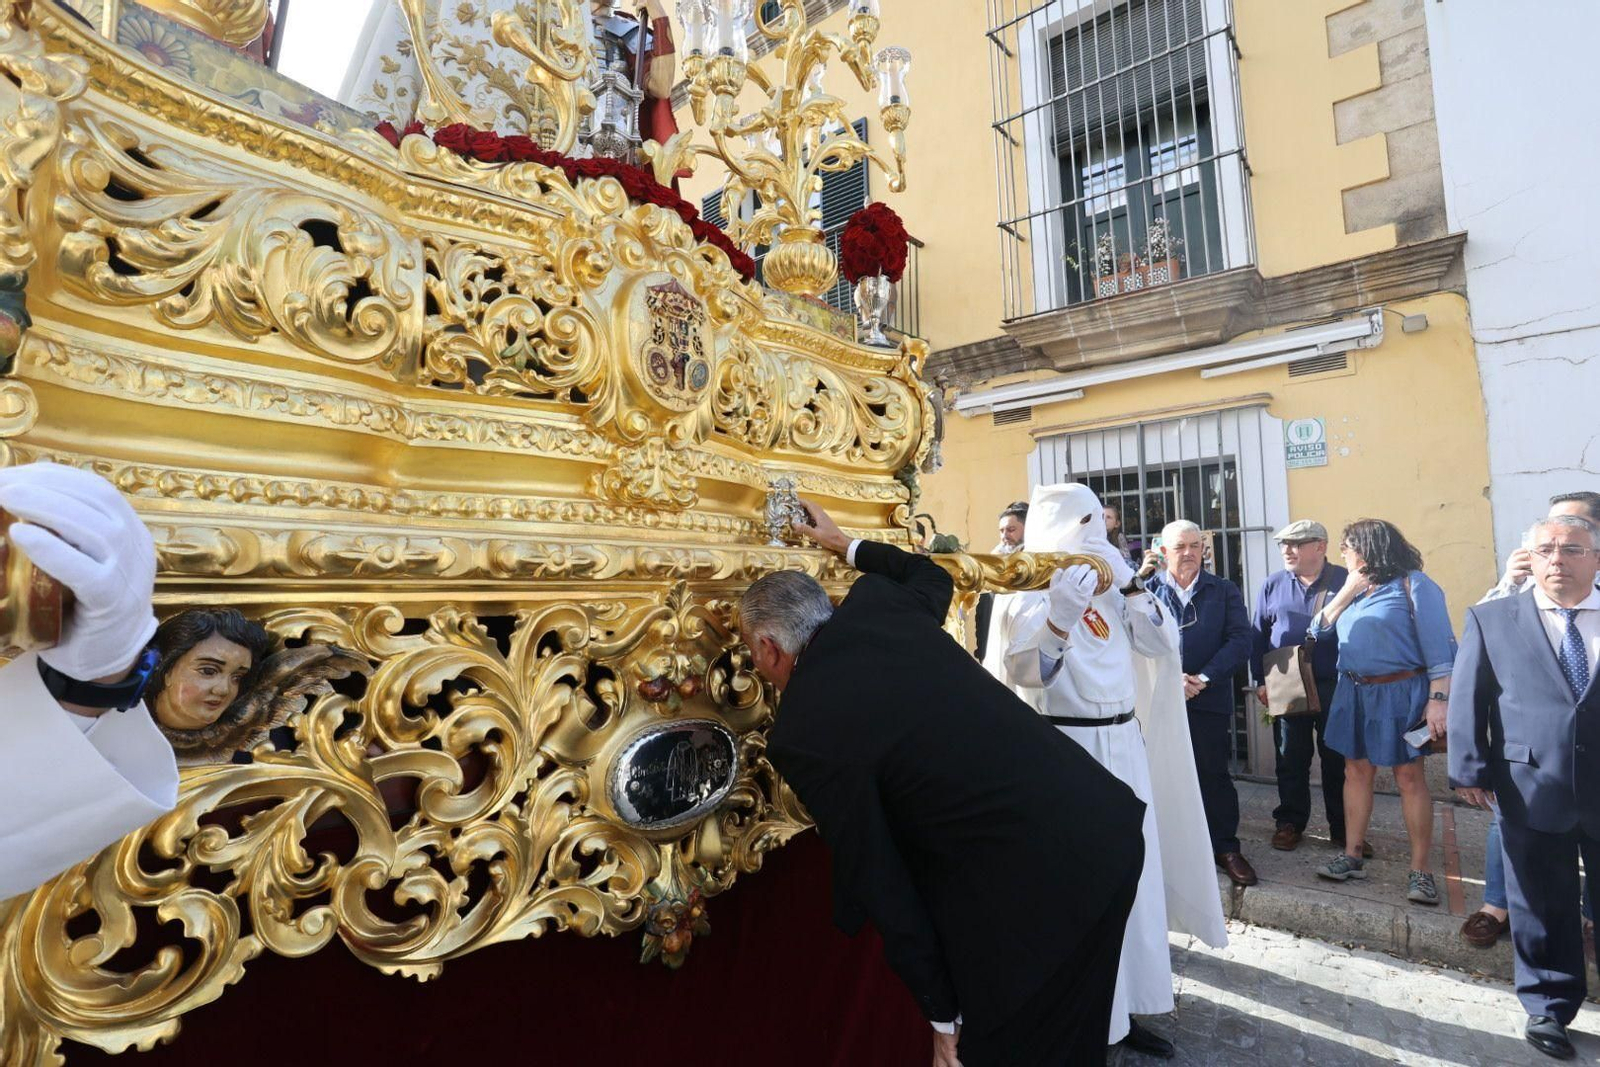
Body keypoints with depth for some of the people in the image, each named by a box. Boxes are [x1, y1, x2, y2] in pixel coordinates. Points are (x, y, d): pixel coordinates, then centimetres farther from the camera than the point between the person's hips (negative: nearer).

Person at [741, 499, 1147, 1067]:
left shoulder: (802, 735, -16)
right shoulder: (874, 603, 2)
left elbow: (877, 881, -10)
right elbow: (932, 575, 27)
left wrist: (942, 1016, 4)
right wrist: (844, 543, 40)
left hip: (1041, 888, -8)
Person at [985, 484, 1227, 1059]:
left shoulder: (1108, 589, 11)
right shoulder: (1026, 591, -9)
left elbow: (1162, 642, 6)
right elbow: (1018, 671, -20)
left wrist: (1128, 584, -3)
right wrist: (1060, 615, -32)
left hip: (1123, 745, 7)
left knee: (1128, 873, 14)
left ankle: (1120, 1008, 31)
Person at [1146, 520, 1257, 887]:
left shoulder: (1225, 591, 7)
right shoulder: (1146, 590, 4)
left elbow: (1240, 641, -3)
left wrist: (1203, 678, -13)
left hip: (1210, 700, 0)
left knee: (1214, 774, 7)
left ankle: (1225, 847, 22)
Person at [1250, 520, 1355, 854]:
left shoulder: (1345, 581, -2)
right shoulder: (1272, 585, 5)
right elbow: (1259, 636, 8)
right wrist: (1261, 680, 3)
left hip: (1335, 687, -2)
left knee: (1338, 759, 9)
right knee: (1291, 759, 11)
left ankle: (1342, 827, 24)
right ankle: (1290, 822, 23)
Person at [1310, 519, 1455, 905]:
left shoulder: (1412, 584, -8)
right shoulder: (1353, 589, 13)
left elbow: (1440, 646, -13)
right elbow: (1319, 631, 7)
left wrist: (1438, 700, -20)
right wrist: (1347, 592, -2)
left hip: (1400, 693, -7)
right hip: (1354, 693, 7)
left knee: (1409, 777, 1)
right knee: (1356, 772, 10)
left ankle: (1421, 869, 11)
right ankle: (1352, 856, 19)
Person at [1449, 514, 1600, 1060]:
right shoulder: (1492, 619, 2)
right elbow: (1467, 699, 0)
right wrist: (1470, 769, -5)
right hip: (1532, 789, -1)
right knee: (1542, 907, 11)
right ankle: (1548, 1007, 27)